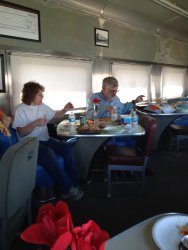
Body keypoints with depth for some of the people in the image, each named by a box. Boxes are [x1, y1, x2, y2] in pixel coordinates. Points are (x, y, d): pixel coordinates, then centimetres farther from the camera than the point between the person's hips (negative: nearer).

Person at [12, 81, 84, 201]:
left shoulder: (42, 106, 9)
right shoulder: (21, 110, -8)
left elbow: (56, 115, 19)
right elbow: (21, 133, -13)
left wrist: (65, 110, -1)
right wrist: (35, 123, -26)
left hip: (45, 139, 7)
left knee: (67, 149, -16)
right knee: (49, 154, -35)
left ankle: (74, 184, -7)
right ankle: (68, 188, -22)